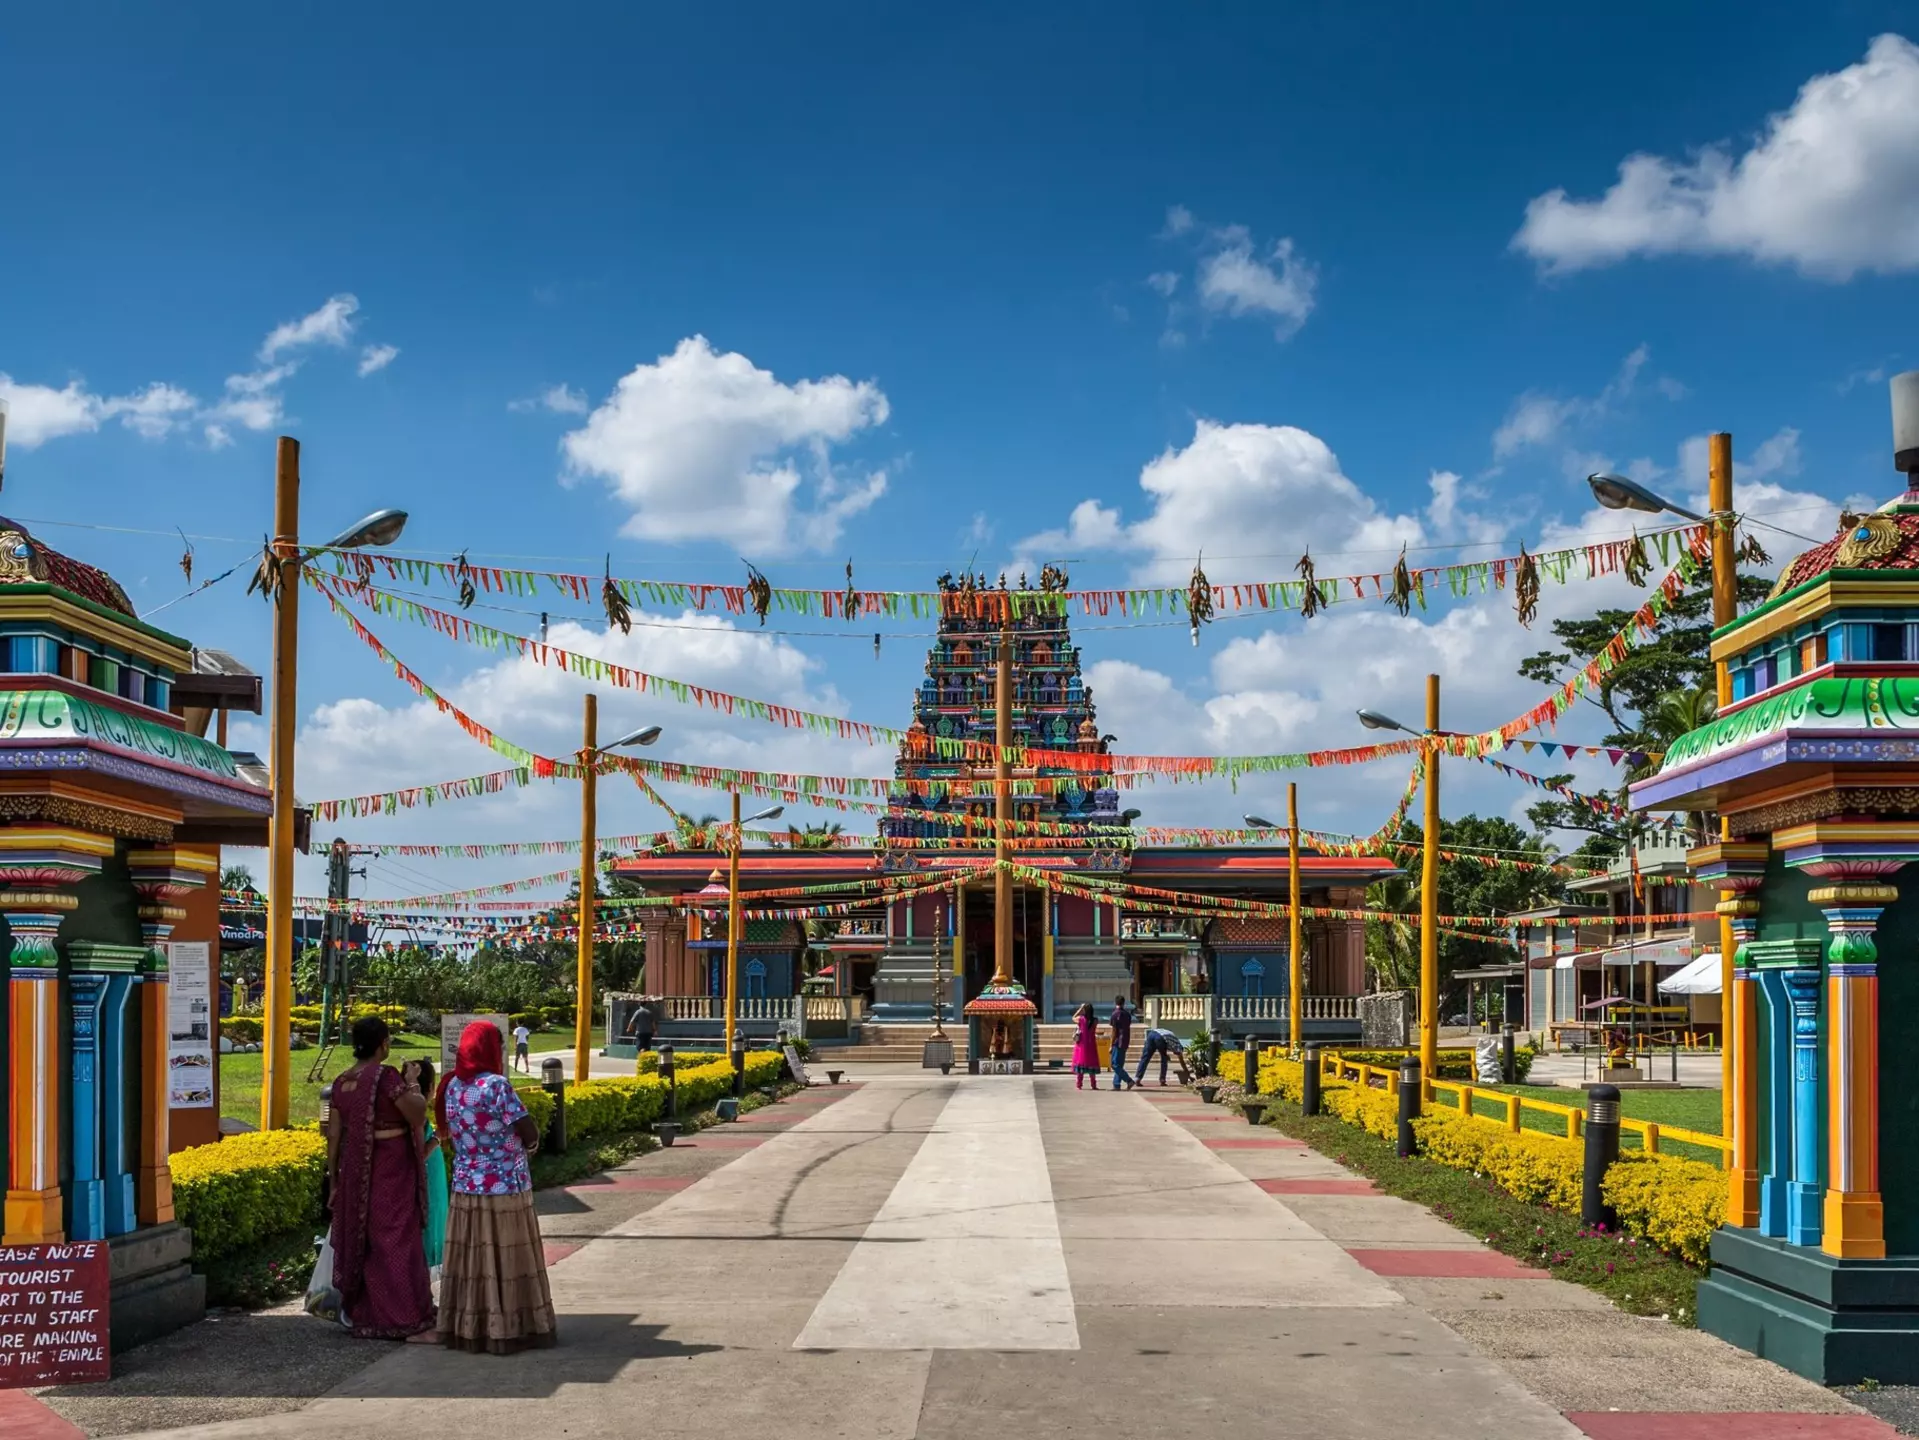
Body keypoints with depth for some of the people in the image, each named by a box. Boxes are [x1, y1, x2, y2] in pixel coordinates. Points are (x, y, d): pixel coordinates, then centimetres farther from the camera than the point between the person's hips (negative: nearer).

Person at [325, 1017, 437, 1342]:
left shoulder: (341, 1082, 7)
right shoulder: (386, 1076, -14)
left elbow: (334, 1134, 9)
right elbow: (417, 1115, -17)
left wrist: (335, 1180, 15)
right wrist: (412, 1081, -2)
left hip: (355, 1172, 7)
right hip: (391, 1170, -6)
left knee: (361, 1241, 14)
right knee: (397, 1240, -4)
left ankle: (364, 1318, 23)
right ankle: (411, 1323, -5)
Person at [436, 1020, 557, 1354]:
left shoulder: (452, 1086, 4)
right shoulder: (497, 1085, -16)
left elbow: (453, 1134, 10)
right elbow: (531, 1135, -15)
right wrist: (529, 1142, 5)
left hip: (466, 1187, 6)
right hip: (505, 1188, -6)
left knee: (471, 1260, 11)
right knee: (507, 1260, 3)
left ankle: (467, 1328, 15)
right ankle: (509, 1328, 8)